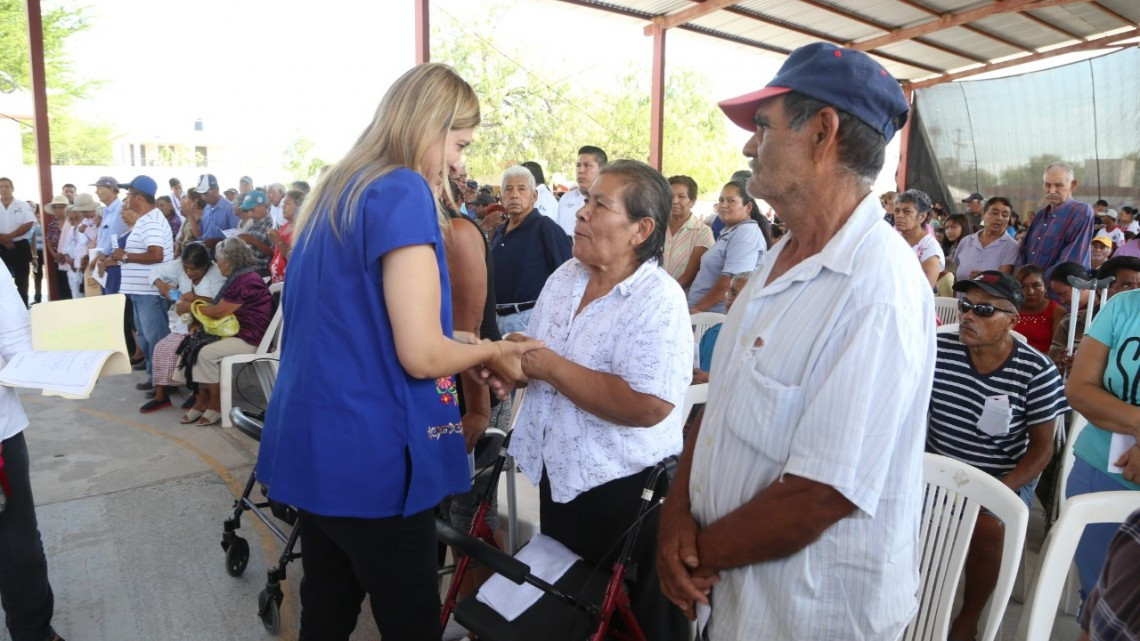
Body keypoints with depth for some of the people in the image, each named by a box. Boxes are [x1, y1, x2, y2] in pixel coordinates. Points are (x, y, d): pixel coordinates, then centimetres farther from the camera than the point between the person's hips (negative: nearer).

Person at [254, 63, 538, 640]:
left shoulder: (332, 191, 11)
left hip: (313, 445, 9)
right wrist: (492, 350, -2)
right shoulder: (404, 192, -16)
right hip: (369, 457, -9)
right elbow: (421, 355, -21)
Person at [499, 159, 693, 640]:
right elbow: (540, 360, 12)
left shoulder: (659, 300, -21)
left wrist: (552, 368, -25)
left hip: (625, 487, -7)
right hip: (557, 472, 7)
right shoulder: (565, 277, 3)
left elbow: (648, 405, -30)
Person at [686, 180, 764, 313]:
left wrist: (697, 308, -17)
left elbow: (730, 281, -24)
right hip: (706, 312, 9)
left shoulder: (747, 232, -15)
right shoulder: (729, 231, 17)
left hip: (720, 315, -9)